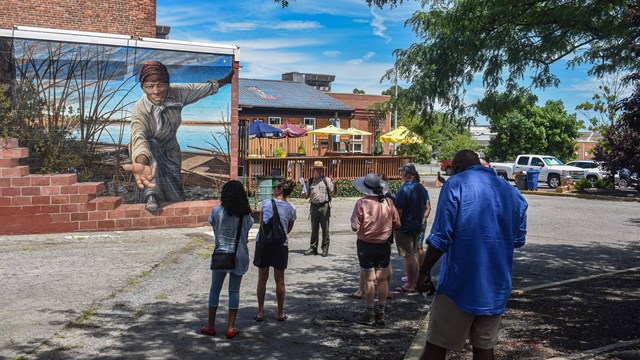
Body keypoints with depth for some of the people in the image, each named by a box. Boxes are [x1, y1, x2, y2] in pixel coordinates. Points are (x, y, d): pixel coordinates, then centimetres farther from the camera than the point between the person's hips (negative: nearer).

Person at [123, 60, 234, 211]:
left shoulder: (176, 93, -21)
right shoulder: (139, 109, -35)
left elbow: (204, 88, -3)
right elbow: (139, 136, -53)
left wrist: (227, 80, 7)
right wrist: (141, 164, -73)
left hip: (170, 151, 4)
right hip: (148, 153, -4)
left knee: (176, 198, 5)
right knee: (151, 145, -39)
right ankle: (152, 195, -37)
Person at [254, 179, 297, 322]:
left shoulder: (266, 203, 1)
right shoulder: (291, 209, 2)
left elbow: (261, 222, 11)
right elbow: (288, 230, 11)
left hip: (263, 242, 0)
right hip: (280, 244, 0)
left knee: (262, 279, 10)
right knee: (279, 280, 11)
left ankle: (260, 312, 16)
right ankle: (280, 313, 19)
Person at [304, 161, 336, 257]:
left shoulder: (326, 180, 3)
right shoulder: (310, 181, 11)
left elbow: (334, 193, -1)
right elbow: (306, 196, 15)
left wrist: (334, 184, -18)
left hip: (324, 206, -3)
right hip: (314, 206, 3)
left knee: (325, 229, 1)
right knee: (314, 229, 9)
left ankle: (325, 249, 7)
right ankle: (313, 248, 18)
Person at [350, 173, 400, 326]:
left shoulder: (362, 203, -16)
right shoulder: (388, 202, -5)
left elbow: (355, 226, -17)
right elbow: (397, 224, 1)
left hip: (366, 245, -3)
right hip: (384, 245, 3)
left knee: (369, 279, 4)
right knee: (383, 279, 11)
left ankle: (369, 314, 11)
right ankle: (381, 313, 18)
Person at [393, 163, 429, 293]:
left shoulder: (403, 189, -19)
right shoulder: (421, 188, 5)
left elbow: (398, 212, -19)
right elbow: (427, 208, 10)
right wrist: (422, 221, 15)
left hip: (405, 228, -8)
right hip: (417, 227, 8)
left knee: (408, 257, 1)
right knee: (413, 255, 19)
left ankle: (410, 285, 9)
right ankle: (415, 283, 28)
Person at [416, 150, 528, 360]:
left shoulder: (455, 185, -8)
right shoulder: (512, 192, 9)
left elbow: (440, 239, -14)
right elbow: (518, 240, 15)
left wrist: (424, 271, -5)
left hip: (459, 285, -5)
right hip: (496, 288, 6)